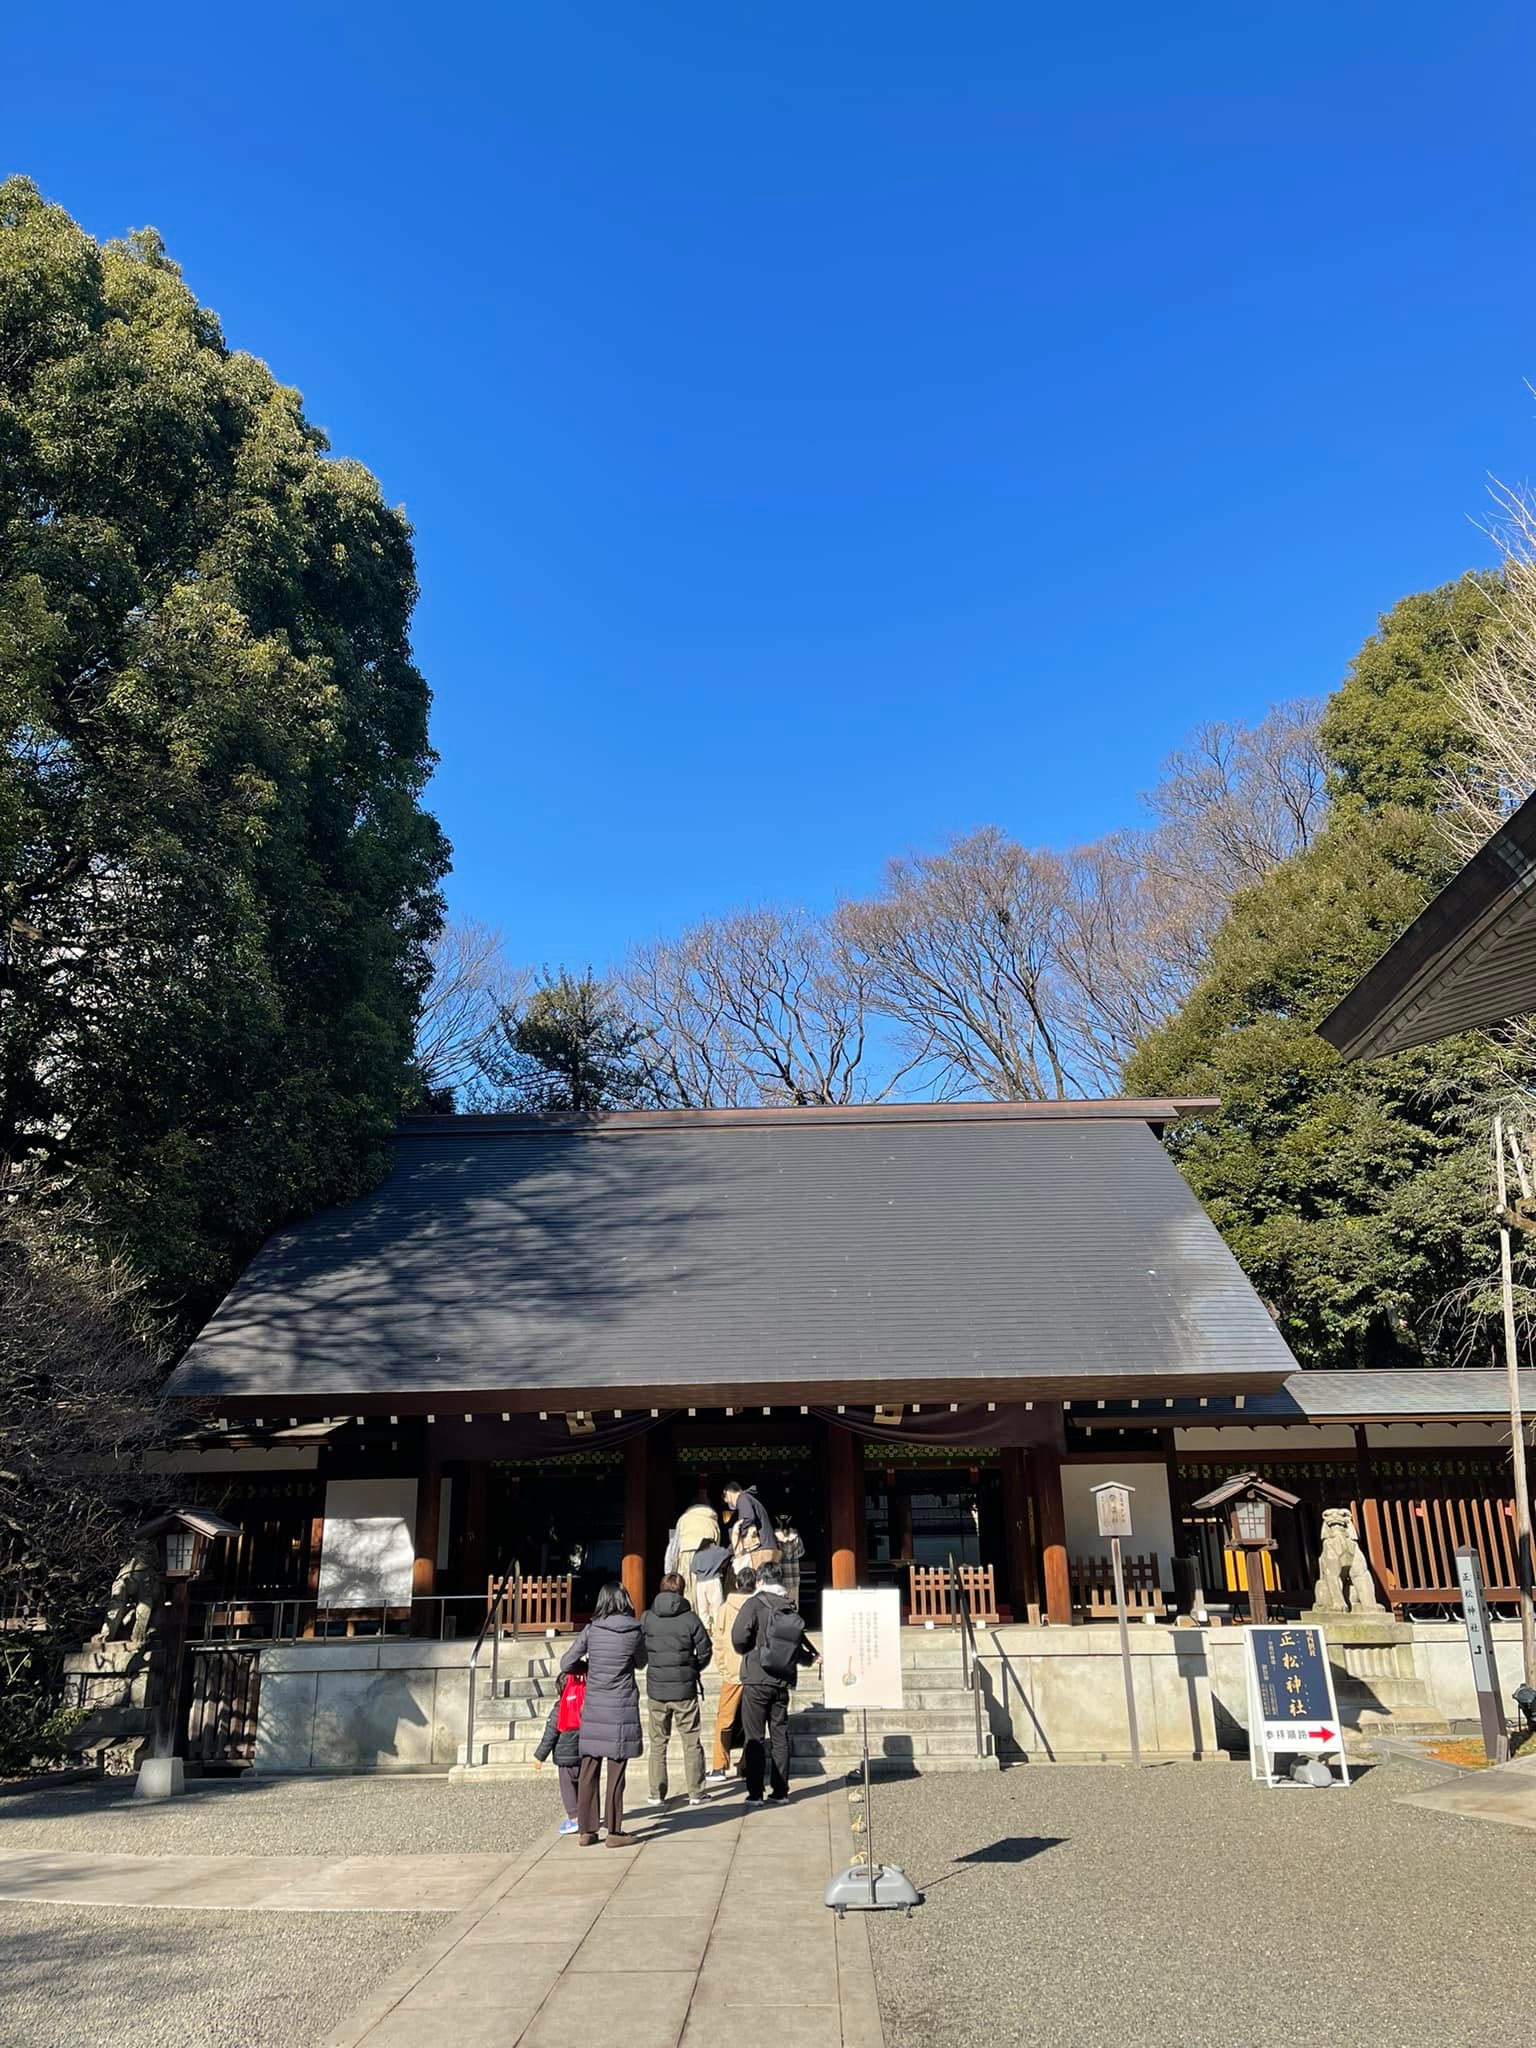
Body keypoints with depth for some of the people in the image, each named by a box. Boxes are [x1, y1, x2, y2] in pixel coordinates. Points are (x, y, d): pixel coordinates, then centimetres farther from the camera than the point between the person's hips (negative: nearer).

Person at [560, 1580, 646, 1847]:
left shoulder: (591, 1630, -2)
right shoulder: (635, 1632, -5)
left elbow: (566, 1664, 2)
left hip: (593, 1707, 2)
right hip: (621, 1708, -2)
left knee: (588, 1771, 10)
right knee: (616, 1773, 5)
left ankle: (585, 1830, 16)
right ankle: (614, 1831, 10)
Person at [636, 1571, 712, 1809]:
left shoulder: (646, 1618, -4)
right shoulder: (690, 1618, -8)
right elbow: (705, 1651, -4)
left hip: (656, 1689, 1)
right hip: (685, 1690, -1)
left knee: (657, 1743, 12)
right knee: (691, 1742, 10)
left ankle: (657, 1794, 13)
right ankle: (696, 1793, 13)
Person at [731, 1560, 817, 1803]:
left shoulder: (755, 1604, -9)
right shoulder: (792, 1610, 6)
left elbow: (738, 1637, -19)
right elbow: (800, 1647, 11)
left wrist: (747, 1652, 3)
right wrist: (811, 1658, 33)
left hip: (757, 1681, -4)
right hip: (783, 1682, 5)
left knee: (754, 1737, 2)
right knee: (780, 1736, 12)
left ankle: (755, 1792, 2)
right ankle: (780, 1790, 14)